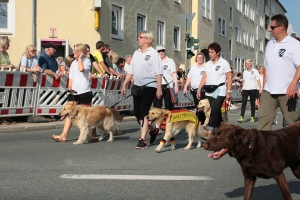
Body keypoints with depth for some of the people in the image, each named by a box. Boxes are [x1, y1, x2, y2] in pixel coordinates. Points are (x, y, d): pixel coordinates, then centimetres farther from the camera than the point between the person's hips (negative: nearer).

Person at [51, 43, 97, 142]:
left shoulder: (87, 61, -2)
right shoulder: (73, 63, 17)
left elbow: (81, 69, -24)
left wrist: (80, 58, -11)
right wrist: (70, 87, 5)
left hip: (84, 91, -6)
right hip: (74, 92, 6)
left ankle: (93, 133, 23)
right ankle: (64, 135, -12)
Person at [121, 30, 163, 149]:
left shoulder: (153, 53, -7)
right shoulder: (136, 53, 13)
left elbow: (158, 73, -13)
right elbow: (130, 71, 16)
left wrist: (159, 89, -18)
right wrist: (124, 85, 11)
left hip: (149, 87, -7)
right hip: (137, 86, 7)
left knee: (143, 113, -9)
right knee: (137, 113, 9)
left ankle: (142, 140, -4)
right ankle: (152, 130, 32)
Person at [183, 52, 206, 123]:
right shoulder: (193, 67, 16)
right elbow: (189, 78, 19)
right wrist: (185, 87, 13)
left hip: (202, 90, -6)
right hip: (194, 90, 6)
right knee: (197, 106, 9)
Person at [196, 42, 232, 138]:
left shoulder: (224, 63, -1)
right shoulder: (208, 64, 14)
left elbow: (229, 78, -3)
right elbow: (204, 77, 13)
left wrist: (228, 91, -9)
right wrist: (199, 89, 5)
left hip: (219, 92, -5)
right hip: (209, 92, 6)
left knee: (214, 111, -15)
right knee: (216, 113, 8)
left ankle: (208, 133, -21)